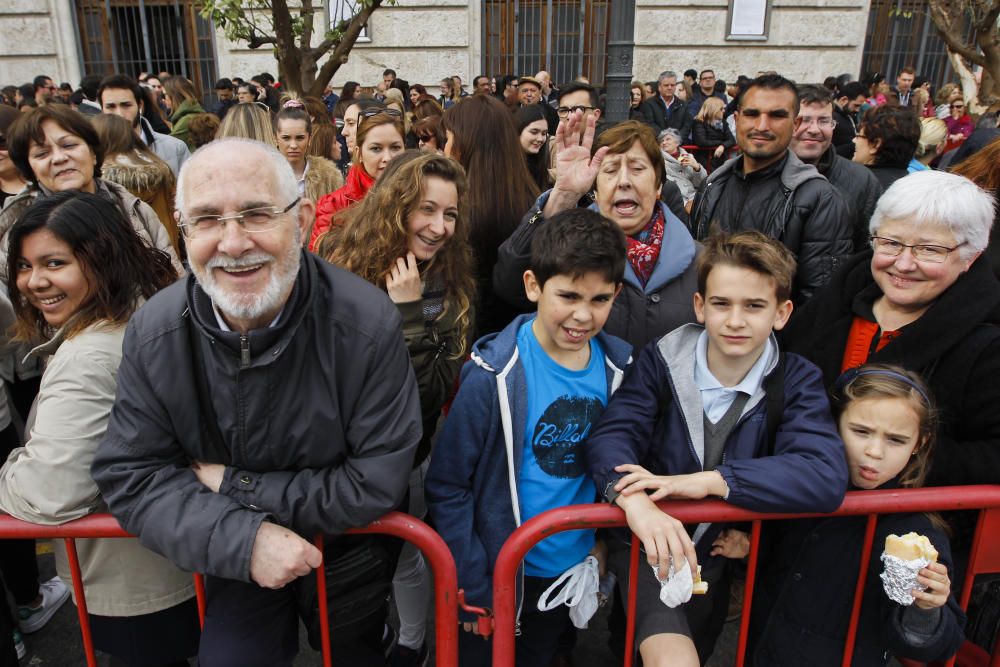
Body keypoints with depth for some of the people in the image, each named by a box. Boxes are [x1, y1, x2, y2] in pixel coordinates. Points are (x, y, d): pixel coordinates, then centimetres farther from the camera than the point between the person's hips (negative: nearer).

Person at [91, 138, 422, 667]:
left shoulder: (368, 324, -29)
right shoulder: (154, 332, -18)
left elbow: (377, 483, -25)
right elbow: (129, 476, -14)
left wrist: (234, 485, -22)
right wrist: (244, 540, -29)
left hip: (349, 559, 0)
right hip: (236, 562, 1)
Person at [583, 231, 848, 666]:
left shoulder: (796, 382, -8)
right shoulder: (662, 360, -10)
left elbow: (826, 477, -23)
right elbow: (609, 437, -22)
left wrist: (707, 480, -32)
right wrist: (635, 500, -44)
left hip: (718, 554, 3)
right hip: (646, 543, -2)